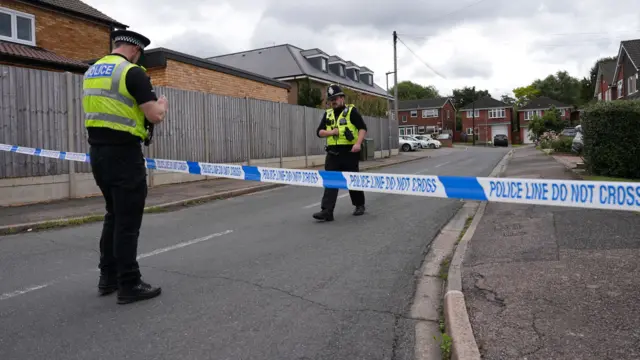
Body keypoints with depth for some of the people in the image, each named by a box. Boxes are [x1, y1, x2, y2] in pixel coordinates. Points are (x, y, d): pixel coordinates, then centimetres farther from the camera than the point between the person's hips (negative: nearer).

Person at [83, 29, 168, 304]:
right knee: (128, 221, -2)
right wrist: (162, 104, 5)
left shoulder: (91, 72, 15)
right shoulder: (133, 72, -12)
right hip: (123, 154, -8)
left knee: (114, 215, 18)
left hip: (97, 152, 9)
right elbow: (155, 116, -16)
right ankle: (129, 285, 6)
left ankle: (108, 278, 25)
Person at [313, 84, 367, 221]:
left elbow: (363, 128, -7)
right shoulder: (328, 114, 13)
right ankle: (327, 211, -7)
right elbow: (319, 132, 11)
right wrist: (331, 132, -8)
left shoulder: (351, 111, -2)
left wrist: (358, 143, -22)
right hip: (332, 153, 4)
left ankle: (360, 206, 27)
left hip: (349, 152, -4)